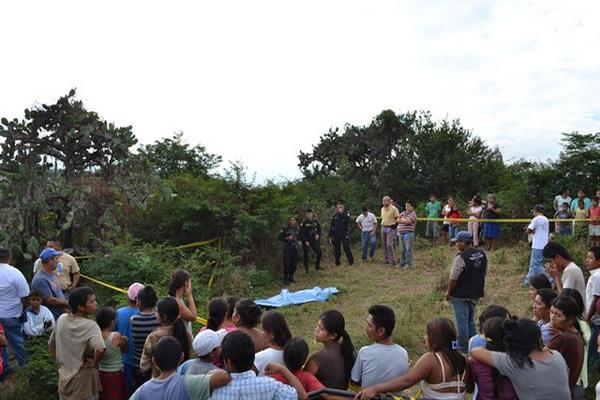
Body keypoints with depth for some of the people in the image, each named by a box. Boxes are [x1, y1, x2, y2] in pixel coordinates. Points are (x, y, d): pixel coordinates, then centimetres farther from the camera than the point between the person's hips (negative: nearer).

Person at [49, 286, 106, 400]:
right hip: (83, 383, -6)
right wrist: (94, 362, -21)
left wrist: (61, 362, 14)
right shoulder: (91, 325, -24)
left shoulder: (61, 319, -5)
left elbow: (52, 345, 8)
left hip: (64, 378, 6)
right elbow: (100, 349, -39)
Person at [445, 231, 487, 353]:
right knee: (470, 321, 21)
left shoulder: (461, 258, -23)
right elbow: (484, 273, 11)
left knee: (462, 322, 5)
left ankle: (463, 349, 16)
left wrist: (448, 292, -4)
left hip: (461, 295, -8)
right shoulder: (482, 253, 2)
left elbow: (453, 279, -19)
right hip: (476, 294, 8)